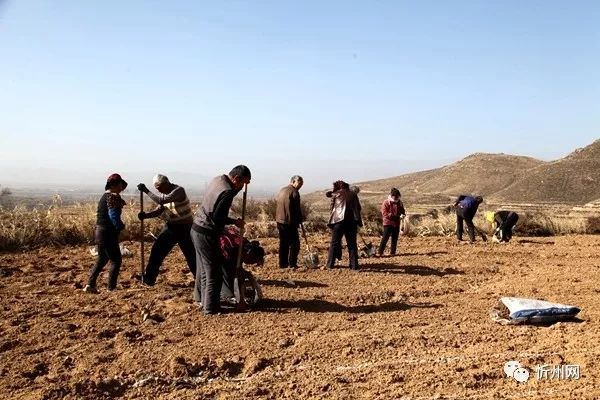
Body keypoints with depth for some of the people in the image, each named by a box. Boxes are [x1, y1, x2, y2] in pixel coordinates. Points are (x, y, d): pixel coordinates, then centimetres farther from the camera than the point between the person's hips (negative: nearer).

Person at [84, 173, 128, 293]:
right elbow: (113, 216, -23)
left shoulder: (104, 196, 15)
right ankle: (111, 288, 1)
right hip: (108, 233, -10)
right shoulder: (113, 196, -14)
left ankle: (90, 285, 19)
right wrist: (121, 226, -8)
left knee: (102, 259, 21)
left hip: (99, 231, 10)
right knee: (116, 260, 0)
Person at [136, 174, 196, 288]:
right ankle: (148, 279, 15)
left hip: (185, 228, -7)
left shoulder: (179, 190, -21)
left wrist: (146, 191, -29)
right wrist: (145, 215, -16)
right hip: (171, 226, 7)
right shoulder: (165, 194, 3)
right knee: (157, 250, 5)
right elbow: (159, 210, 1)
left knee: (192, 256, 0)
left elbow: (161, 201, -32)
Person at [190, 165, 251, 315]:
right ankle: (211, 307, 8)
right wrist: (235, 221, -10)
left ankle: (200, 297, 35)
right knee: (214, 272, 1)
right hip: (206, 234, -10)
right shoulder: (227, 192, -22)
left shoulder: (218, 179, 5)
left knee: (203, 267, 22)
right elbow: (217, 217, -25)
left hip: (196, 229, 10)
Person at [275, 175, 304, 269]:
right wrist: (299, 220, -1)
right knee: (294, 243, -1)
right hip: (289, 222, -8)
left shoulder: (282, 190, 15)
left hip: (280, 221, 8)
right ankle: (292, 264, -4)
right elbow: (297, 209, -12)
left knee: (283, 243, 13)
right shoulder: (294, 192, -12)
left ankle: (283, 263, 15)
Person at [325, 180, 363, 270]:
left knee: (334, 243, 4)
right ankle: (354, 265, 6)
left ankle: (330, 264, 2)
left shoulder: (335, 194, 9)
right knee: (352, 243, 8)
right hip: (352, 220, 2)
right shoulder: (353, 193, 14)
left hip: (339, 220, -2)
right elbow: (358, 207, 12)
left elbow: (332, 208, 11)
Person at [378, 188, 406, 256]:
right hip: (388, 223, -6)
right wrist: (394, 216, -24)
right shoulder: (386, 202, -7)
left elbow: (403, 211, 18)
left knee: (395, 238, 9)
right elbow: (384, 213, -14)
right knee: (385, 238, -8)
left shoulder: (399, 202, 10)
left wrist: (402, 215, -7)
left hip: (396, 223, 6)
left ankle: (393, 252, 18)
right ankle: (380, 252, -4)